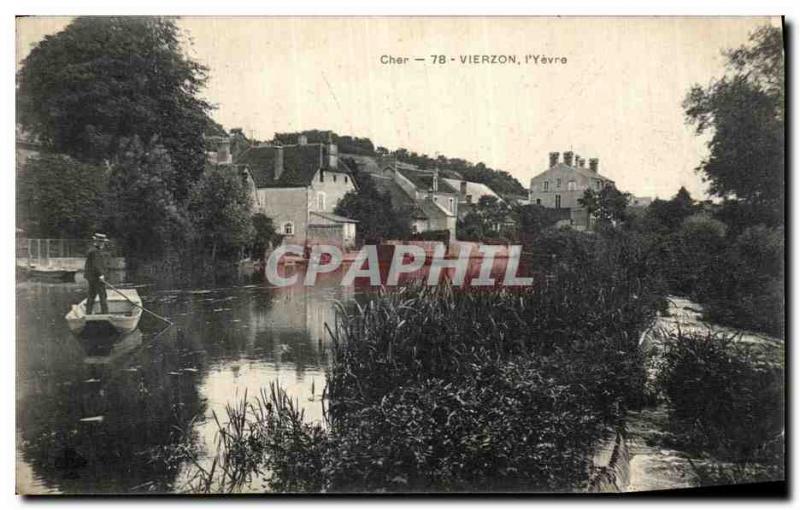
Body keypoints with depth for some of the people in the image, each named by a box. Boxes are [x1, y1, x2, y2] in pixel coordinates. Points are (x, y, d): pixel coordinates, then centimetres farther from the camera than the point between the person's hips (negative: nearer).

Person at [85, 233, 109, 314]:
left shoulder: (92, 250, 17)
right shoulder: (95, 251, -15)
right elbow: (96, 265, -23)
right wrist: (100, 275, -26)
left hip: (90, 276, 10)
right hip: (96, 277, -10)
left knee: (91, 295, 11)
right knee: (102, 295, -8)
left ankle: (88, 314, 13)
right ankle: (105, 313, -8)